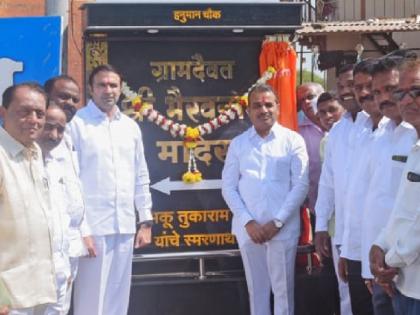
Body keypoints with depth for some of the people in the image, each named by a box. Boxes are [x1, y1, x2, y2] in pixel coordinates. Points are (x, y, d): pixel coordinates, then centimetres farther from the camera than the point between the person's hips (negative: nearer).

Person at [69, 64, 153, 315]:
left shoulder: (131, 127, 12)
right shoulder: (77, 124, -5)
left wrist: (146, 221, 11)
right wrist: (80, 228, -14)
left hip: (125, 226, 5)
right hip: (93, 226, -5)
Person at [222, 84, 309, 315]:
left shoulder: (293, 140, 1)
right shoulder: (238, 144, 7)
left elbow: (301, 185, -4)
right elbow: (228, 187, 5)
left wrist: (277, 222, -10)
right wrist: (248, 222, -7)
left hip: (283, 228, -2)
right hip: (248, 228, 2)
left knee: (283, 288, 3)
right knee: (256, 287, 9)